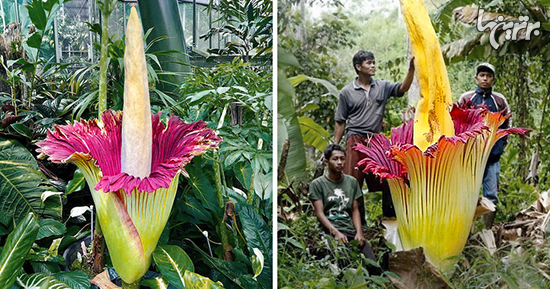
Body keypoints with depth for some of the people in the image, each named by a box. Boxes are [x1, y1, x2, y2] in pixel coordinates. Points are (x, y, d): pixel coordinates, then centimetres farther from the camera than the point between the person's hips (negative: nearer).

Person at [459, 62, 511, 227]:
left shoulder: (500, 100, 10)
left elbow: (507, 125, 12)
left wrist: (499, 146, 2)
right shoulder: (466, 98, 8)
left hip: (492, 156, 1)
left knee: (491, 196, 1)